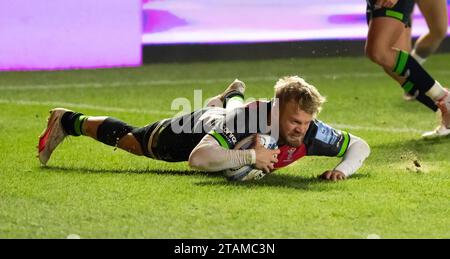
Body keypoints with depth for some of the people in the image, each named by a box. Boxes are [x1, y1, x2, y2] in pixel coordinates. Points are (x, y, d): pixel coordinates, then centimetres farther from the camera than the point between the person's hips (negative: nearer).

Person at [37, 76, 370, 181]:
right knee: (127, 139, 19)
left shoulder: (310, 132, -37)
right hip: (198, 129, -5)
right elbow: (197, 158, -57)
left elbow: (360, 145, -23)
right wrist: (251, 156, -57)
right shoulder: (248, 120, -50)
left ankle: (232, 97, 79)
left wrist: (344, 169, -43)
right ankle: (68, 122, 41)